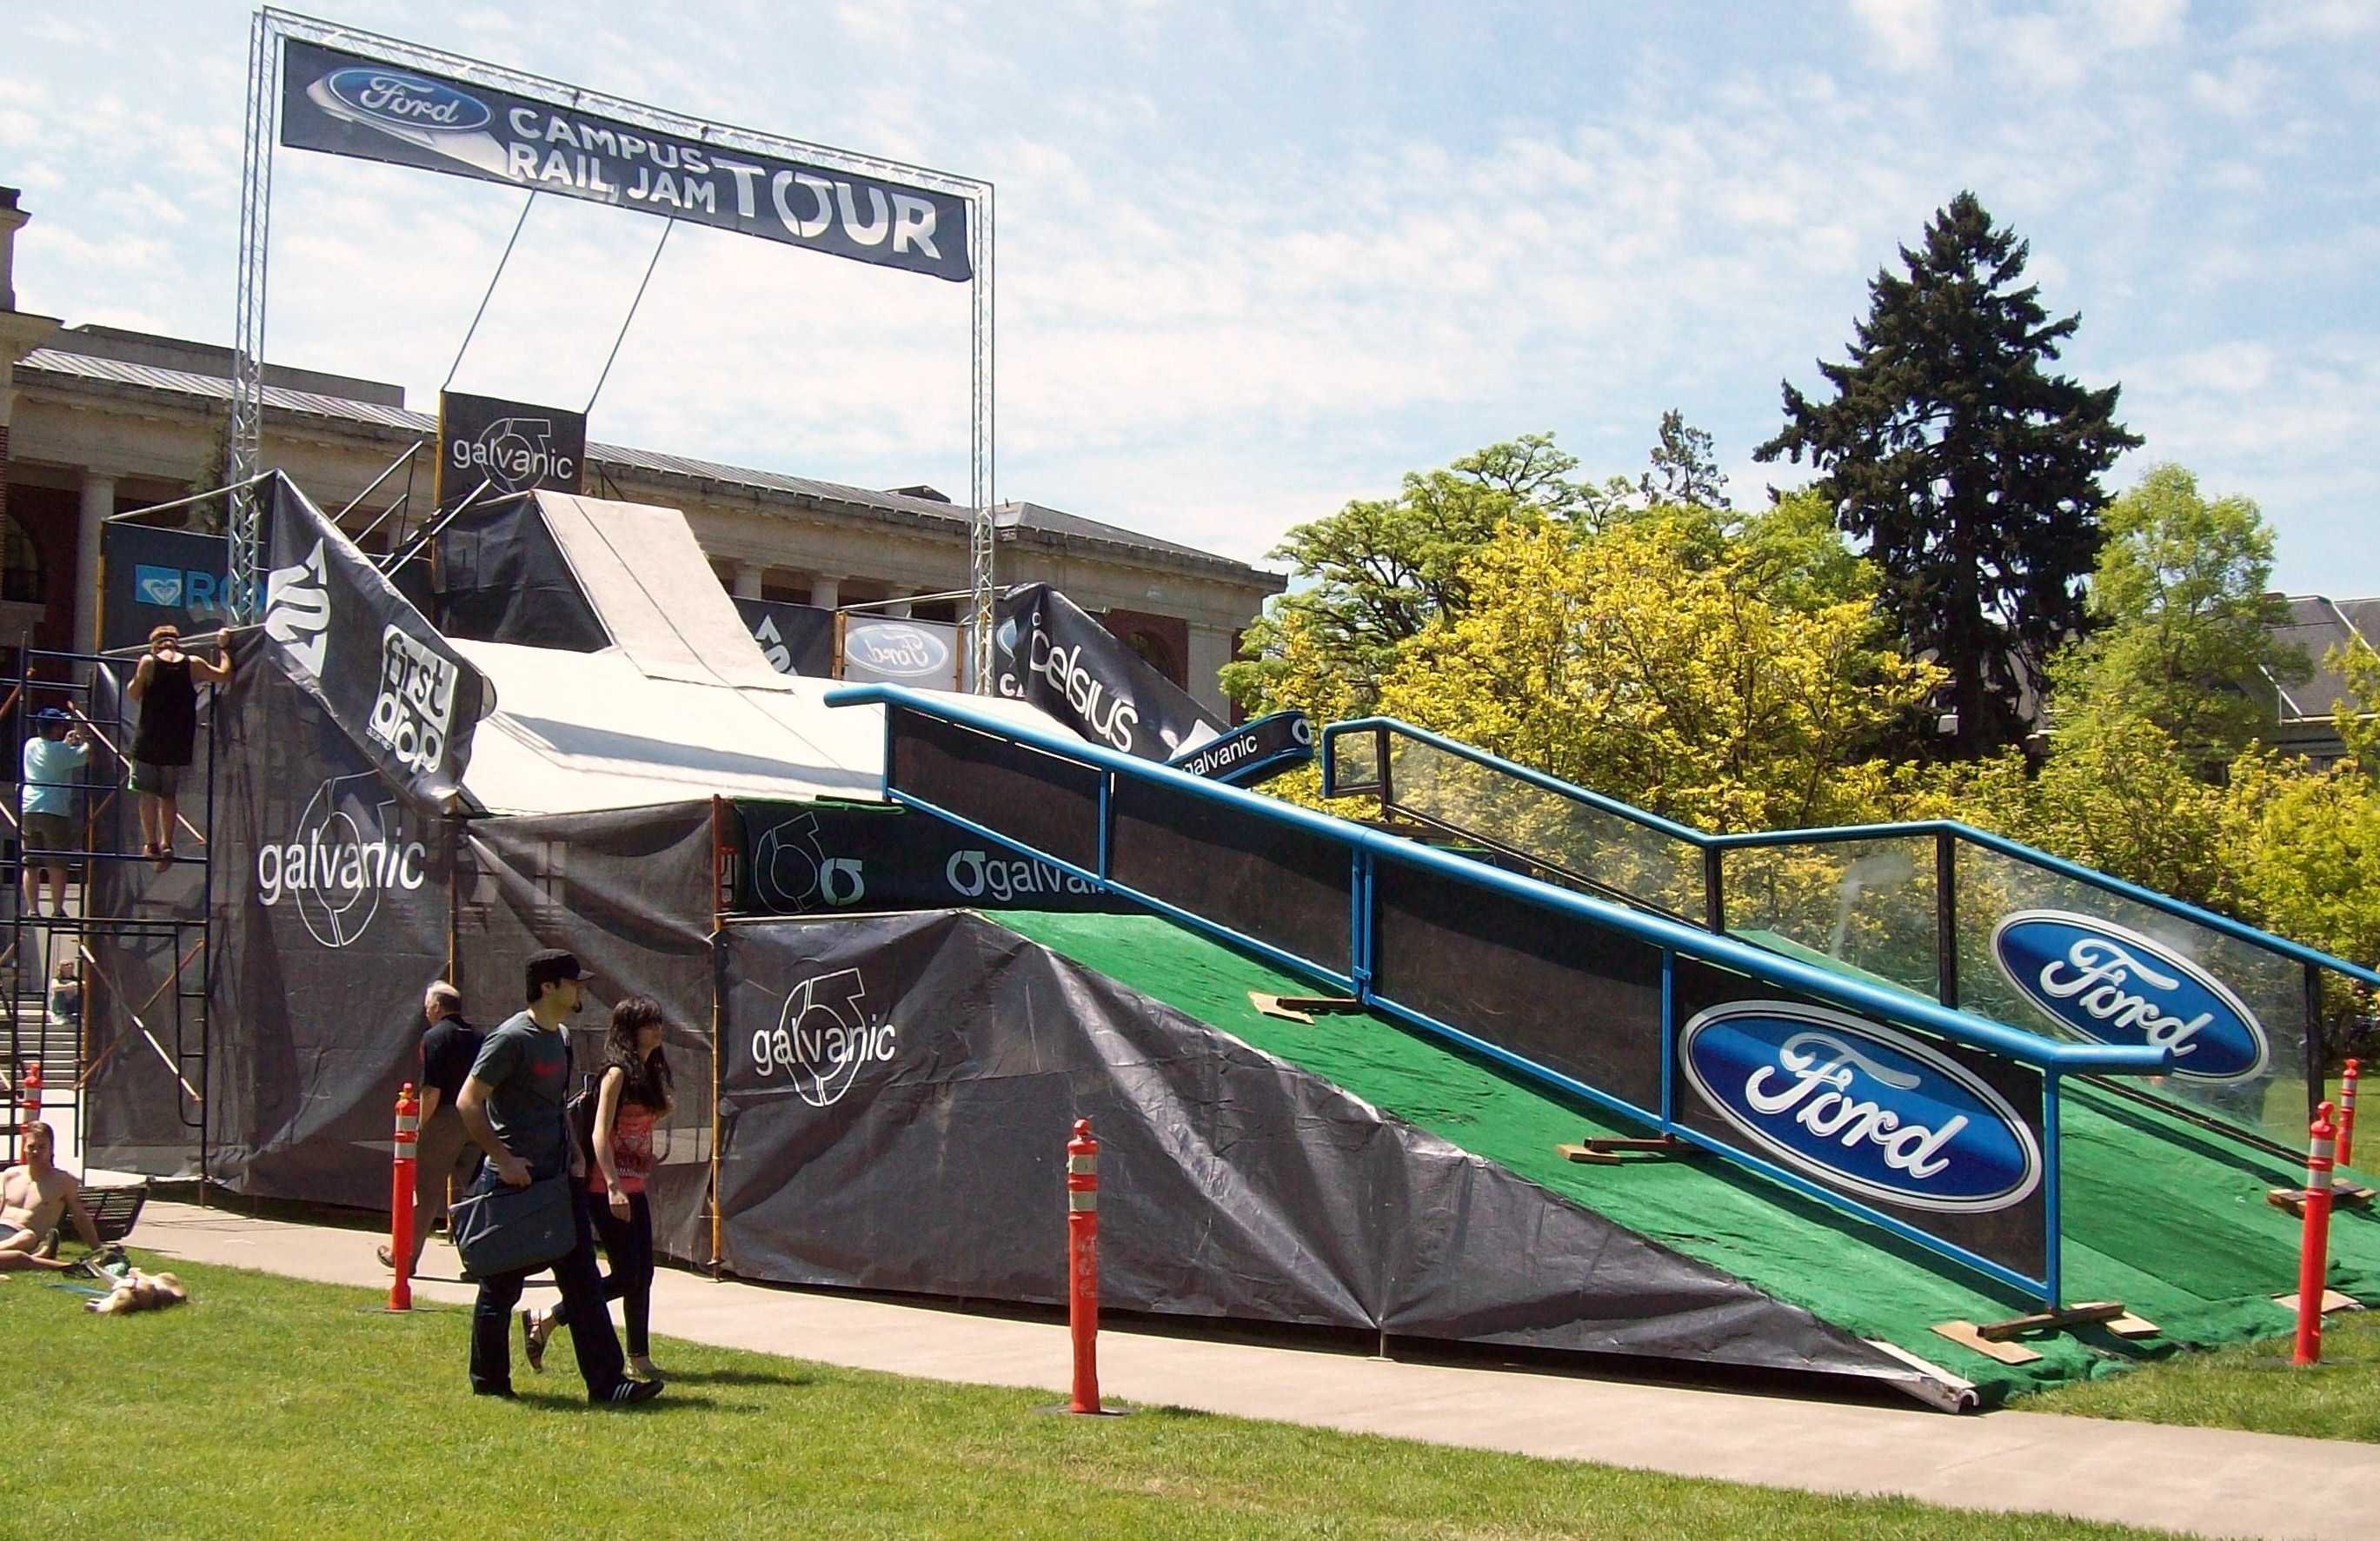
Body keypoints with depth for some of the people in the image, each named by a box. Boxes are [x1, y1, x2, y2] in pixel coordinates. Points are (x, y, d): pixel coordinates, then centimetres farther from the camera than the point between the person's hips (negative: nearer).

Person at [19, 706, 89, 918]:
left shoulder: (30, 745, 9)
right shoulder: (61, 751, -10)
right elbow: (88, 754, -5)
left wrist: (66, 742, 28)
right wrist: (81, 737, 9)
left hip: (28, 811, 6)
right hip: (55, 812, -6)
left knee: (31, 864, 7)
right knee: (57, 865, 0)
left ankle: (33, 909, 4)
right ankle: (58, 910, 1)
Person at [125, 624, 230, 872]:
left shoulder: (148, 663, -4)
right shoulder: (193, 665, -1)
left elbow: (134, 694, 1)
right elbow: (224, 675, 12)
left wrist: (136, 678, 19)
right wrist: (223, 648, 23)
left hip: (149, 740, -2)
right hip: (179, 744, 2)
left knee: (148, 793, 6)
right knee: (169, 796, 12)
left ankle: (151, 844, 0)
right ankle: (166, 844, 5)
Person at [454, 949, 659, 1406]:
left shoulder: (559, 1038, 13)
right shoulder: (512, 1038, -14)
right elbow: (468, 1102, -16)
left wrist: (575, 1157, 13)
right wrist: (502, 1159, -19)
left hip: (559, 1180, 8)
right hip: (516, 1182, -8)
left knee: (583, 1280, 2)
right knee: (501, 1287, 5)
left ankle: (606, 1382, 0)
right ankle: (489, 1381, 21)